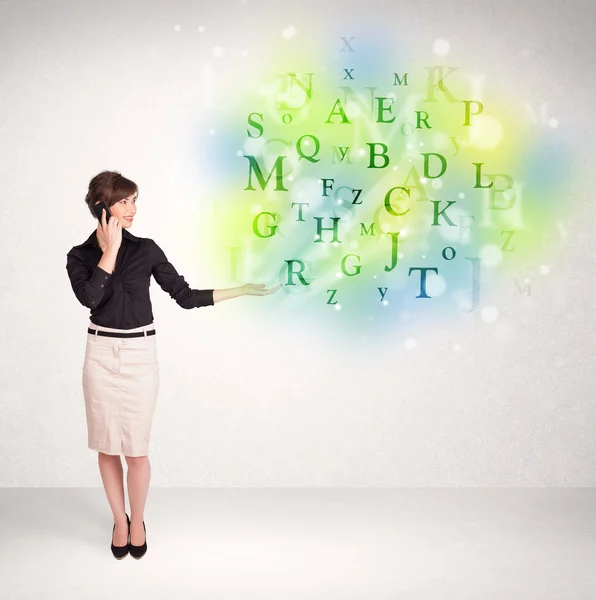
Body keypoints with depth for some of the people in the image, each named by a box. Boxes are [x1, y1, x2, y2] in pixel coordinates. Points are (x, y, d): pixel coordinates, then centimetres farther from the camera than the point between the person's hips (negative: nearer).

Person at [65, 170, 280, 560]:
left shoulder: (146, 250, 0)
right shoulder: (80, 256, 0)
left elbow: (186, 296, 1)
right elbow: (90, 297, -20)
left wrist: (240, 290, -3)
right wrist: (111, 250, -14)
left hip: (140, 355, -1)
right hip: (101, 355, 1)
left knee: (136, 447, 3)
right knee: (107, 445, 9)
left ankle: (137, 521, 26)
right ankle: (119, 520, 29)